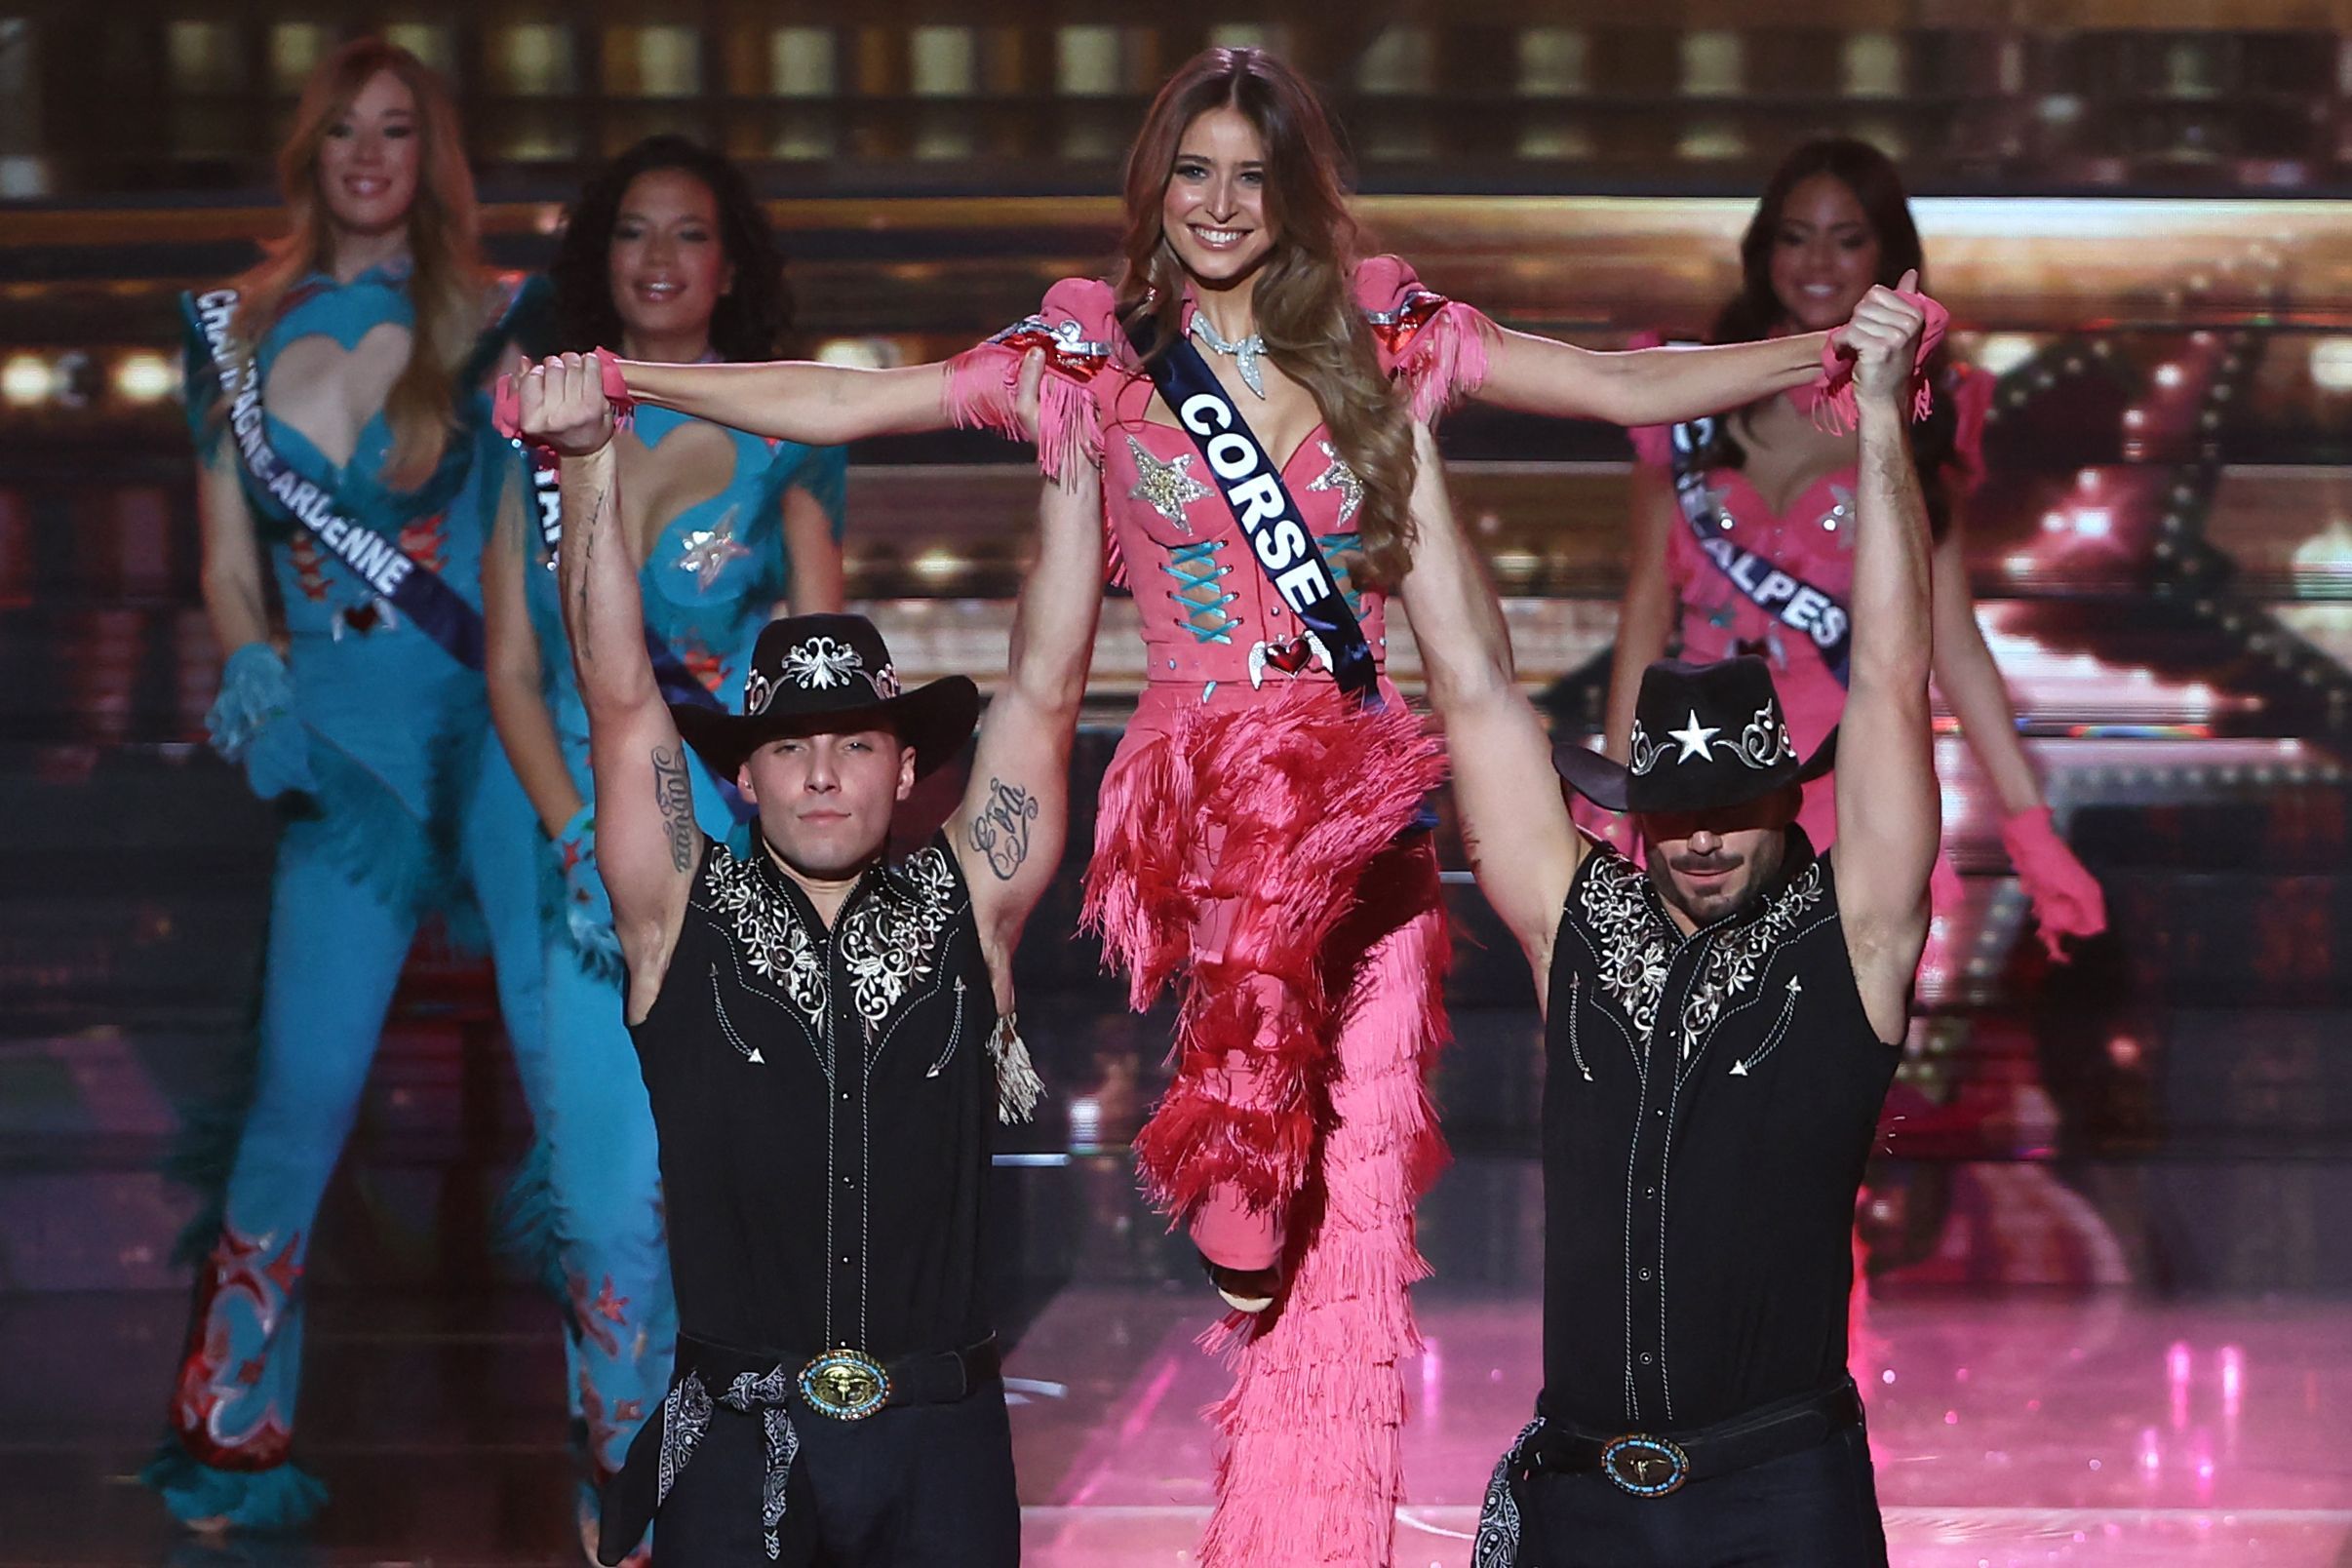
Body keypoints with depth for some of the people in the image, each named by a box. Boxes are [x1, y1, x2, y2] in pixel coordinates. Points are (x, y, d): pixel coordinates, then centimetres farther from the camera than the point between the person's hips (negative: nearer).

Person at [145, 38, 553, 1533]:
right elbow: (230, 567, 13)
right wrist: (257, 676, -5)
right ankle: (233, 1433, 12)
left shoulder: (500, 322, 7)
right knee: (303, 1084, -2)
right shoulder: (243, 333, 13)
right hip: (346, 740, 2)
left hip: (504, 725, -2)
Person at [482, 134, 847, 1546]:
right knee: (608, 1193, -1)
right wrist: (584, 843, -6)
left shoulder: (780, 443, 3)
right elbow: (514, 669, 7)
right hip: (593, 843, 2)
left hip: (742, 857, -2)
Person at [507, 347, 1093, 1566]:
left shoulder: (964, 912, 9)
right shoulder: (684, 919, 7)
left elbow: (1045, 692, 3)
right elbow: (621, 701, -2)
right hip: (738, 1437, -1)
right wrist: (590, 466, -11)